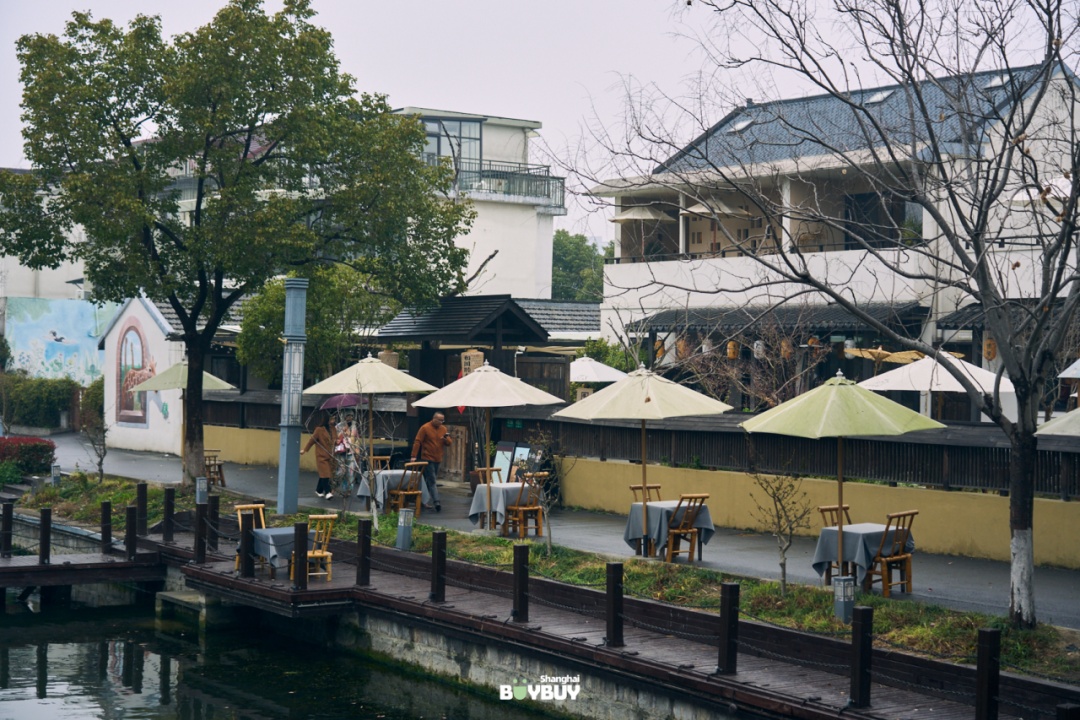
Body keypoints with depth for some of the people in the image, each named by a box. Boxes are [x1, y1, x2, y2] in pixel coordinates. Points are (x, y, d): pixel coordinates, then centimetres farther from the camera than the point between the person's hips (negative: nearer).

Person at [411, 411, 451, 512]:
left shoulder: (443, 429, 9)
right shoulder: (425, 428, -8)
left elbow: (449, 442, 12)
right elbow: (417, 442, -9)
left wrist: (446, 439, -13)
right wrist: (414, 456, -15)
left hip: (438, 459, 6)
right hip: (427, 458, -6)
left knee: (429, 481, 12)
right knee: (431, 481, -11)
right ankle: (436, 502, -18)